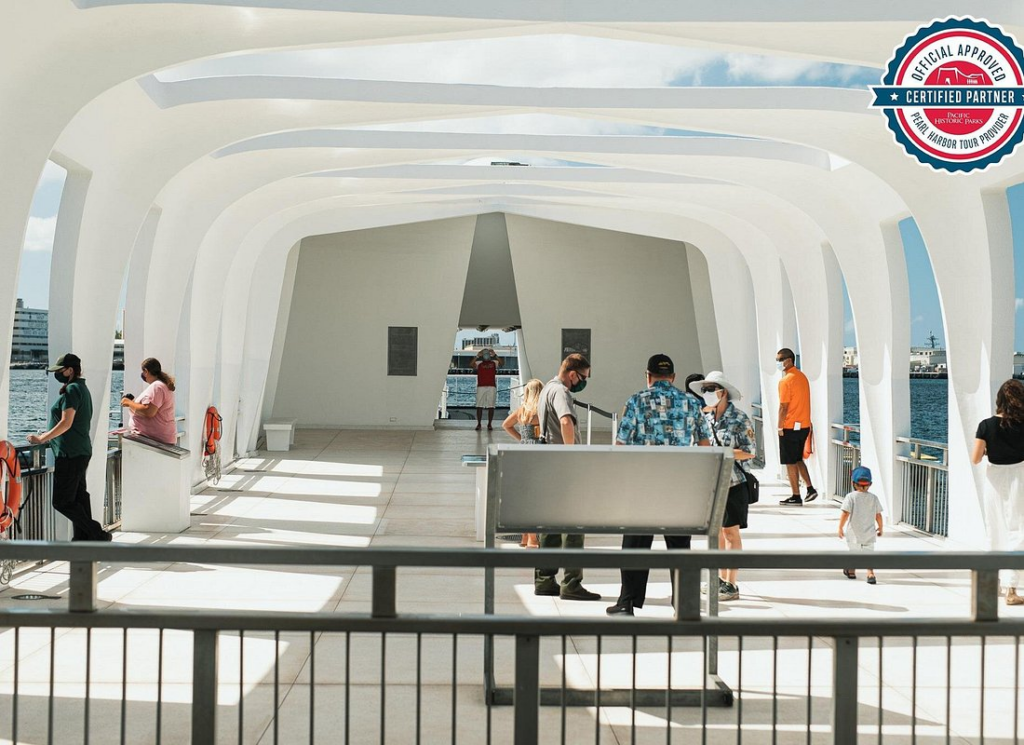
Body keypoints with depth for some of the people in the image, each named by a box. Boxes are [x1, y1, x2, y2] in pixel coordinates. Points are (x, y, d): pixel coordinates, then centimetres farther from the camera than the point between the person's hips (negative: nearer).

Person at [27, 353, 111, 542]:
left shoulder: (72, 390, -14)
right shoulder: (82, 388, 16)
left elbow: (66, 423, -20)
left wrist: (42, 439, -15)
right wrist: (48, 435, 23)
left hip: (70, 454, -10)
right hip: (81, 451, 10)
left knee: (62, 501, -6)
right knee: (78, 498, 12)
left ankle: (98, 535, -9)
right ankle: (82, 539, 13)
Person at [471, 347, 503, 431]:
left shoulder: (494, 363, 11)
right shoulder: (479, 363, 11)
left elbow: (501, 363, -8)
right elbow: (471, 365, -8)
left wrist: (494, 355, -15)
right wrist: (477, 356, -13)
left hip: (491, 387, 0)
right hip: (481, 386, 0)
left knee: (491, 406, -2)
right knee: (479, 406, -3)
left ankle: (490, 424, 2)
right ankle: (478, 424, 1)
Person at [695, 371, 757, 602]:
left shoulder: (739, 419, -11)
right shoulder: (707, 418, 7)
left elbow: (750, 452, -14)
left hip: (732, 483, -6)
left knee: (730, 532, -2)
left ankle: (731, 585, 3)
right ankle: (721, 578, 24)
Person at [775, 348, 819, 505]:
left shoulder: (786, 381, -16)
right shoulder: (802, 377, 11)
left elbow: (783, 407, -17)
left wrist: (780, 427, -9)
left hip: (790, 427, -8)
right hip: (804, 426, 8)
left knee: (790, 463, 0)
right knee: (798, 459, 20)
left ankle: (796, 496, 3)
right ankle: (810, 488, 12)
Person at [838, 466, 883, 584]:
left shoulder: (851, 497, -14)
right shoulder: (874, 498, -1)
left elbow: (845, 514, -18)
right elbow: (878, 515, 5)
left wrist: (840, 528, -10)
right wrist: (880, 528, 19)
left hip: (854, 532, -2)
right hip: (869, 532, 2)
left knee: (854, 550, 15)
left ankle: (851, 571, 32)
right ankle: (870, 572, -11)